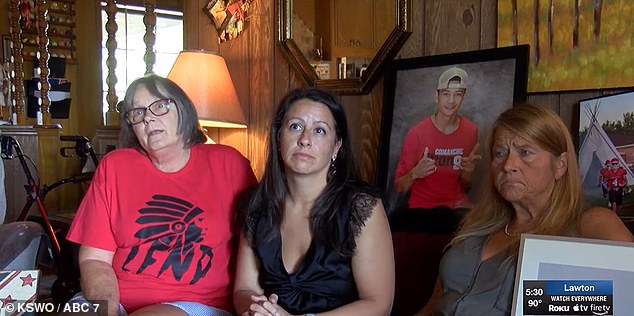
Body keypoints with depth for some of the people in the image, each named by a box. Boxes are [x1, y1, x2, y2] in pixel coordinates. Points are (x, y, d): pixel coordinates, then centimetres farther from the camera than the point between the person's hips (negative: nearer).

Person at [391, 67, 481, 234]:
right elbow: (399, 187, -3)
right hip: (421, 208, -2)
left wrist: (468, 172, -9)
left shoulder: (470, 131, 2)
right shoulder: (417, 133, -8)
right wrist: (414, 174, -24)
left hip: (457, 207, 2)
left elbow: (464, 187, 13)